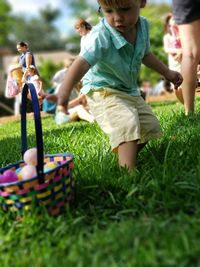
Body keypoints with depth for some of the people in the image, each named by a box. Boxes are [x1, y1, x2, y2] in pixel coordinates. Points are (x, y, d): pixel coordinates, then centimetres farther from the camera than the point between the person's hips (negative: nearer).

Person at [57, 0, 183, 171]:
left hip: (130, 90, 8)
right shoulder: (101, 36, -28)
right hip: (104, 92, -7)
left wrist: (167, 72, 20)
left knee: (151, 127, 10)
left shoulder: (143, 25, -6)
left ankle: (125, 156, 23)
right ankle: (128, 170, -28)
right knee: (127, 122, -31)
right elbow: (83, 62, -44)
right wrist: (65, 90, -60)